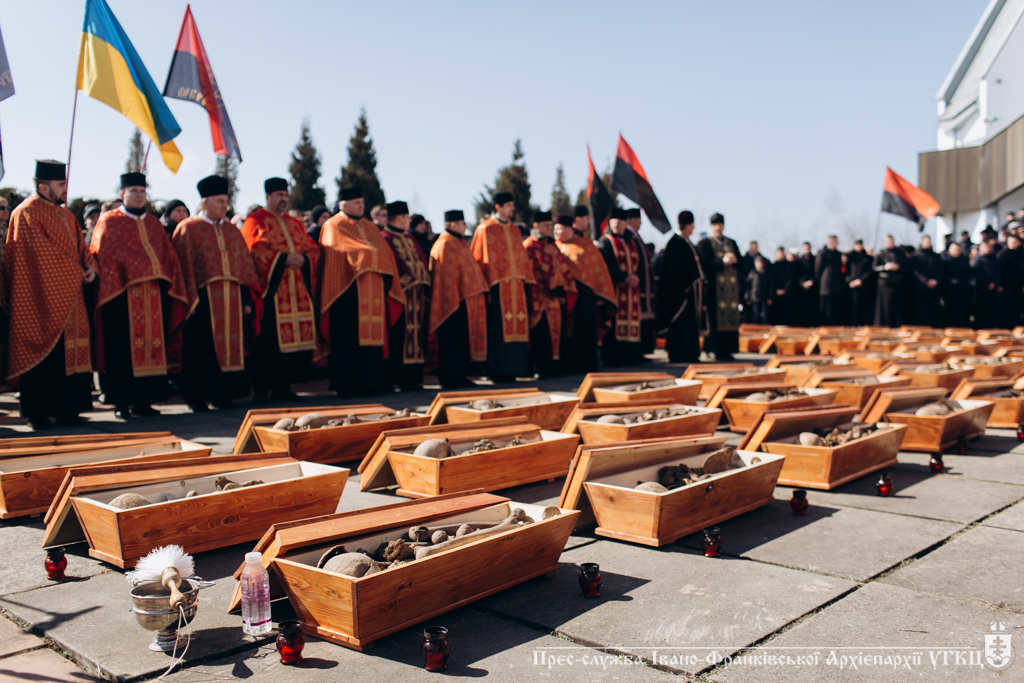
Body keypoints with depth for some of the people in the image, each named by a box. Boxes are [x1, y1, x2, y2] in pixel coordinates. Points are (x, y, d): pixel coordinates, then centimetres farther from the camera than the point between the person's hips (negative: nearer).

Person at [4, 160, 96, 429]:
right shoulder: (27, 213, -6)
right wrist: (78, 272, -12)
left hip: (69, 298, 7)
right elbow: (43, 252, -14)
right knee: (42, 354, -4)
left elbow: (81, 246, 15)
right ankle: (36, 413, 3)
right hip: (41, 298, -7)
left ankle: (66, 409, 11)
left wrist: (90, 267, -6)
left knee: (70, 353, 6)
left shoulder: (66, 215, 18)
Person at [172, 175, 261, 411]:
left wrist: (247, 300, 6)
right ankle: (197, 397, 8)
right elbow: (184, 267, -6)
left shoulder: (232, 231, 16)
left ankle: (222, 394, 15)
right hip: (203, 300, -5)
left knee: (229, 346, 6)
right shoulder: (188, 229, 1)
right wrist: (191, 300, -15)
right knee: (201, 349, -1)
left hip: (232, 301, 5)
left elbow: (245, 265, 14)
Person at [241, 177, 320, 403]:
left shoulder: (295, 223, 22)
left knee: (294, 337, 1)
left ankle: (282, 386, 9)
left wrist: (302, 258, -7)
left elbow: (313, 249, 14)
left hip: (297, 291, 6)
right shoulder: (255, 221, 4)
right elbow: (255, 250, -9)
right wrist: (283, 258, -17)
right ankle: (261, 389, -1)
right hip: (269, 289, -5)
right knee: (267, 339, -8)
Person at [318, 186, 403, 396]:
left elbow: (385, 253, 16)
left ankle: (368, 382, 5)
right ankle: (344, 384, -3)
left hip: (373, 292, 6)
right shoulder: (334, 226, 4)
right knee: (347, 338, -7)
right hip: (347, 290, -6)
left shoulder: (370, 227, 23)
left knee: (371, 335, 1)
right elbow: (347, 251, -12)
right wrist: (372, 254, -9)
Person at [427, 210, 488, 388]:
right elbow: (446, 275, -17)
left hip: (465, 298, 10)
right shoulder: (445, 245, -12)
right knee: (452, 339, -7)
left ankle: (459, 375, 15)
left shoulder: (460, 243, 18)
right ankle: (450, 377, -3)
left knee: (464, 338, 10)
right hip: (454, 300, -10)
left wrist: (475, 294, 20)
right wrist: (453, 299, -21)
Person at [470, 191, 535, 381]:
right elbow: (479, 258, -4)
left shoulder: (514, 229, 17)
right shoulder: (485, 229, -2)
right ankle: (498, 370, -1)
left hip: (516, 284, 6)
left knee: (515, 326, 5)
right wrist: (485, 283, -12)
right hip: (497, 284, -6)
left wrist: (526, 278, 10)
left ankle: (511, 368, 11)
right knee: (498, 328, -6)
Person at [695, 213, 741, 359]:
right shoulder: (705, 243, 4)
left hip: (731, 286, 5)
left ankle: (727, 350, 6)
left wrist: (733, 260, -10)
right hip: (714, 286, -5)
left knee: (731, 318, 1)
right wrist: (722, 262, -17)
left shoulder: (732, 243, 19)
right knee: (716, 318, -9)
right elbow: (704, 263, -9)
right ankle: (718, 351, -7)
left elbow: (740, 262, 12)